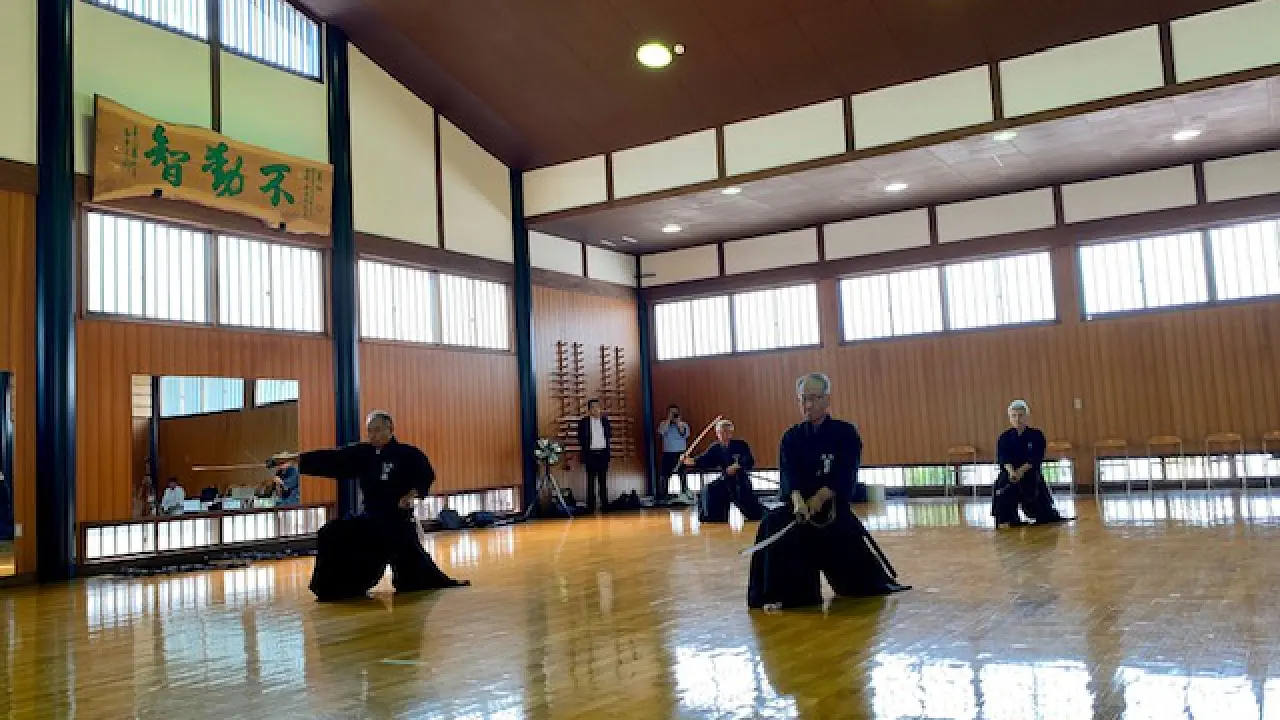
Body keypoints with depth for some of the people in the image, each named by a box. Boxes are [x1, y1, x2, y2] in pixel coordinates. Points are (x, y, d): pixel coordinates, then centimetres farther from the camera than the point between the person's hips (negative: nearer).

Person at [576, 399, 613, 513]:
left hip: (603, 453, 2)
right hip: (591, 453, -2)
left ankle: (605, 505, 10)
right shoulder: (584, 422, 2)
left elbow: (610, 435, 13)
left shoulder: (605, 421, 10)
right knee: (591, 481, 1)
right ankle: (591, 506, 4)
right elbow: (581, 438, 2)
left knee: (603, 481, 6)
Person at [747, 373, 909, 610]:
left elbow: (844, 476, -14)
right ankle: (776, 593, -22)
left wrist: (818, 499, -29)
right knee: (773, 526, -30)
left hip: (834, 507, -1)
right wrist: (797, 500, -32)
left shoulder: (845, 432, -4)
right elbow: (788, 475, -11)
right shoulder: (792, 437, 3)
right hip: (798, 504, 1)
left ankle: (881, 582, 46)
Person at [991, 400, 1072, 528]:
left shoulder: (1036, 435, 0)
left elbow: (1035, 458, -11)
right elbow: (1003, 458, -10)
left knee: (1042, 508, 8)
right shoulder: (1004, 437, 4)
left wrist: (1021, 471, -26)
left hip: (1031, 477, 0)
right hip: (1009, 477, 1)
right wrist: (1011, 471, -30)